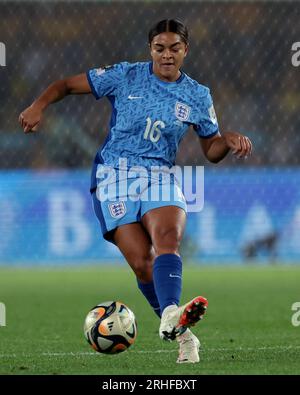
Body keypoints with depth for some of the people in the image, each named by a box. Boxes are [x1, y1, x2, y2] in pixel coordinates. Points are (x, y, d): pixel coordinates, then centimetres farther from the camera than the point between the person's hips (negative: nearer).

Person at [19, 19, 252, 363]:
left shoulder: (198, 96, 11)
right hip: (114, 174, -1)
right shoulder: (125, 76, 4)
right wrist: (39, 105, -12)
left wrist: (230, 141, -7)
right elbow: (67, 85, 7)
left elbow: (211, 150, 17)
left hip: (160, 176, 1)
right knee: (143, 263, -16)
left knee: (168, 236, -31)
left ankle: (170, 317, -52)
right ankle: (181, 334, -6)